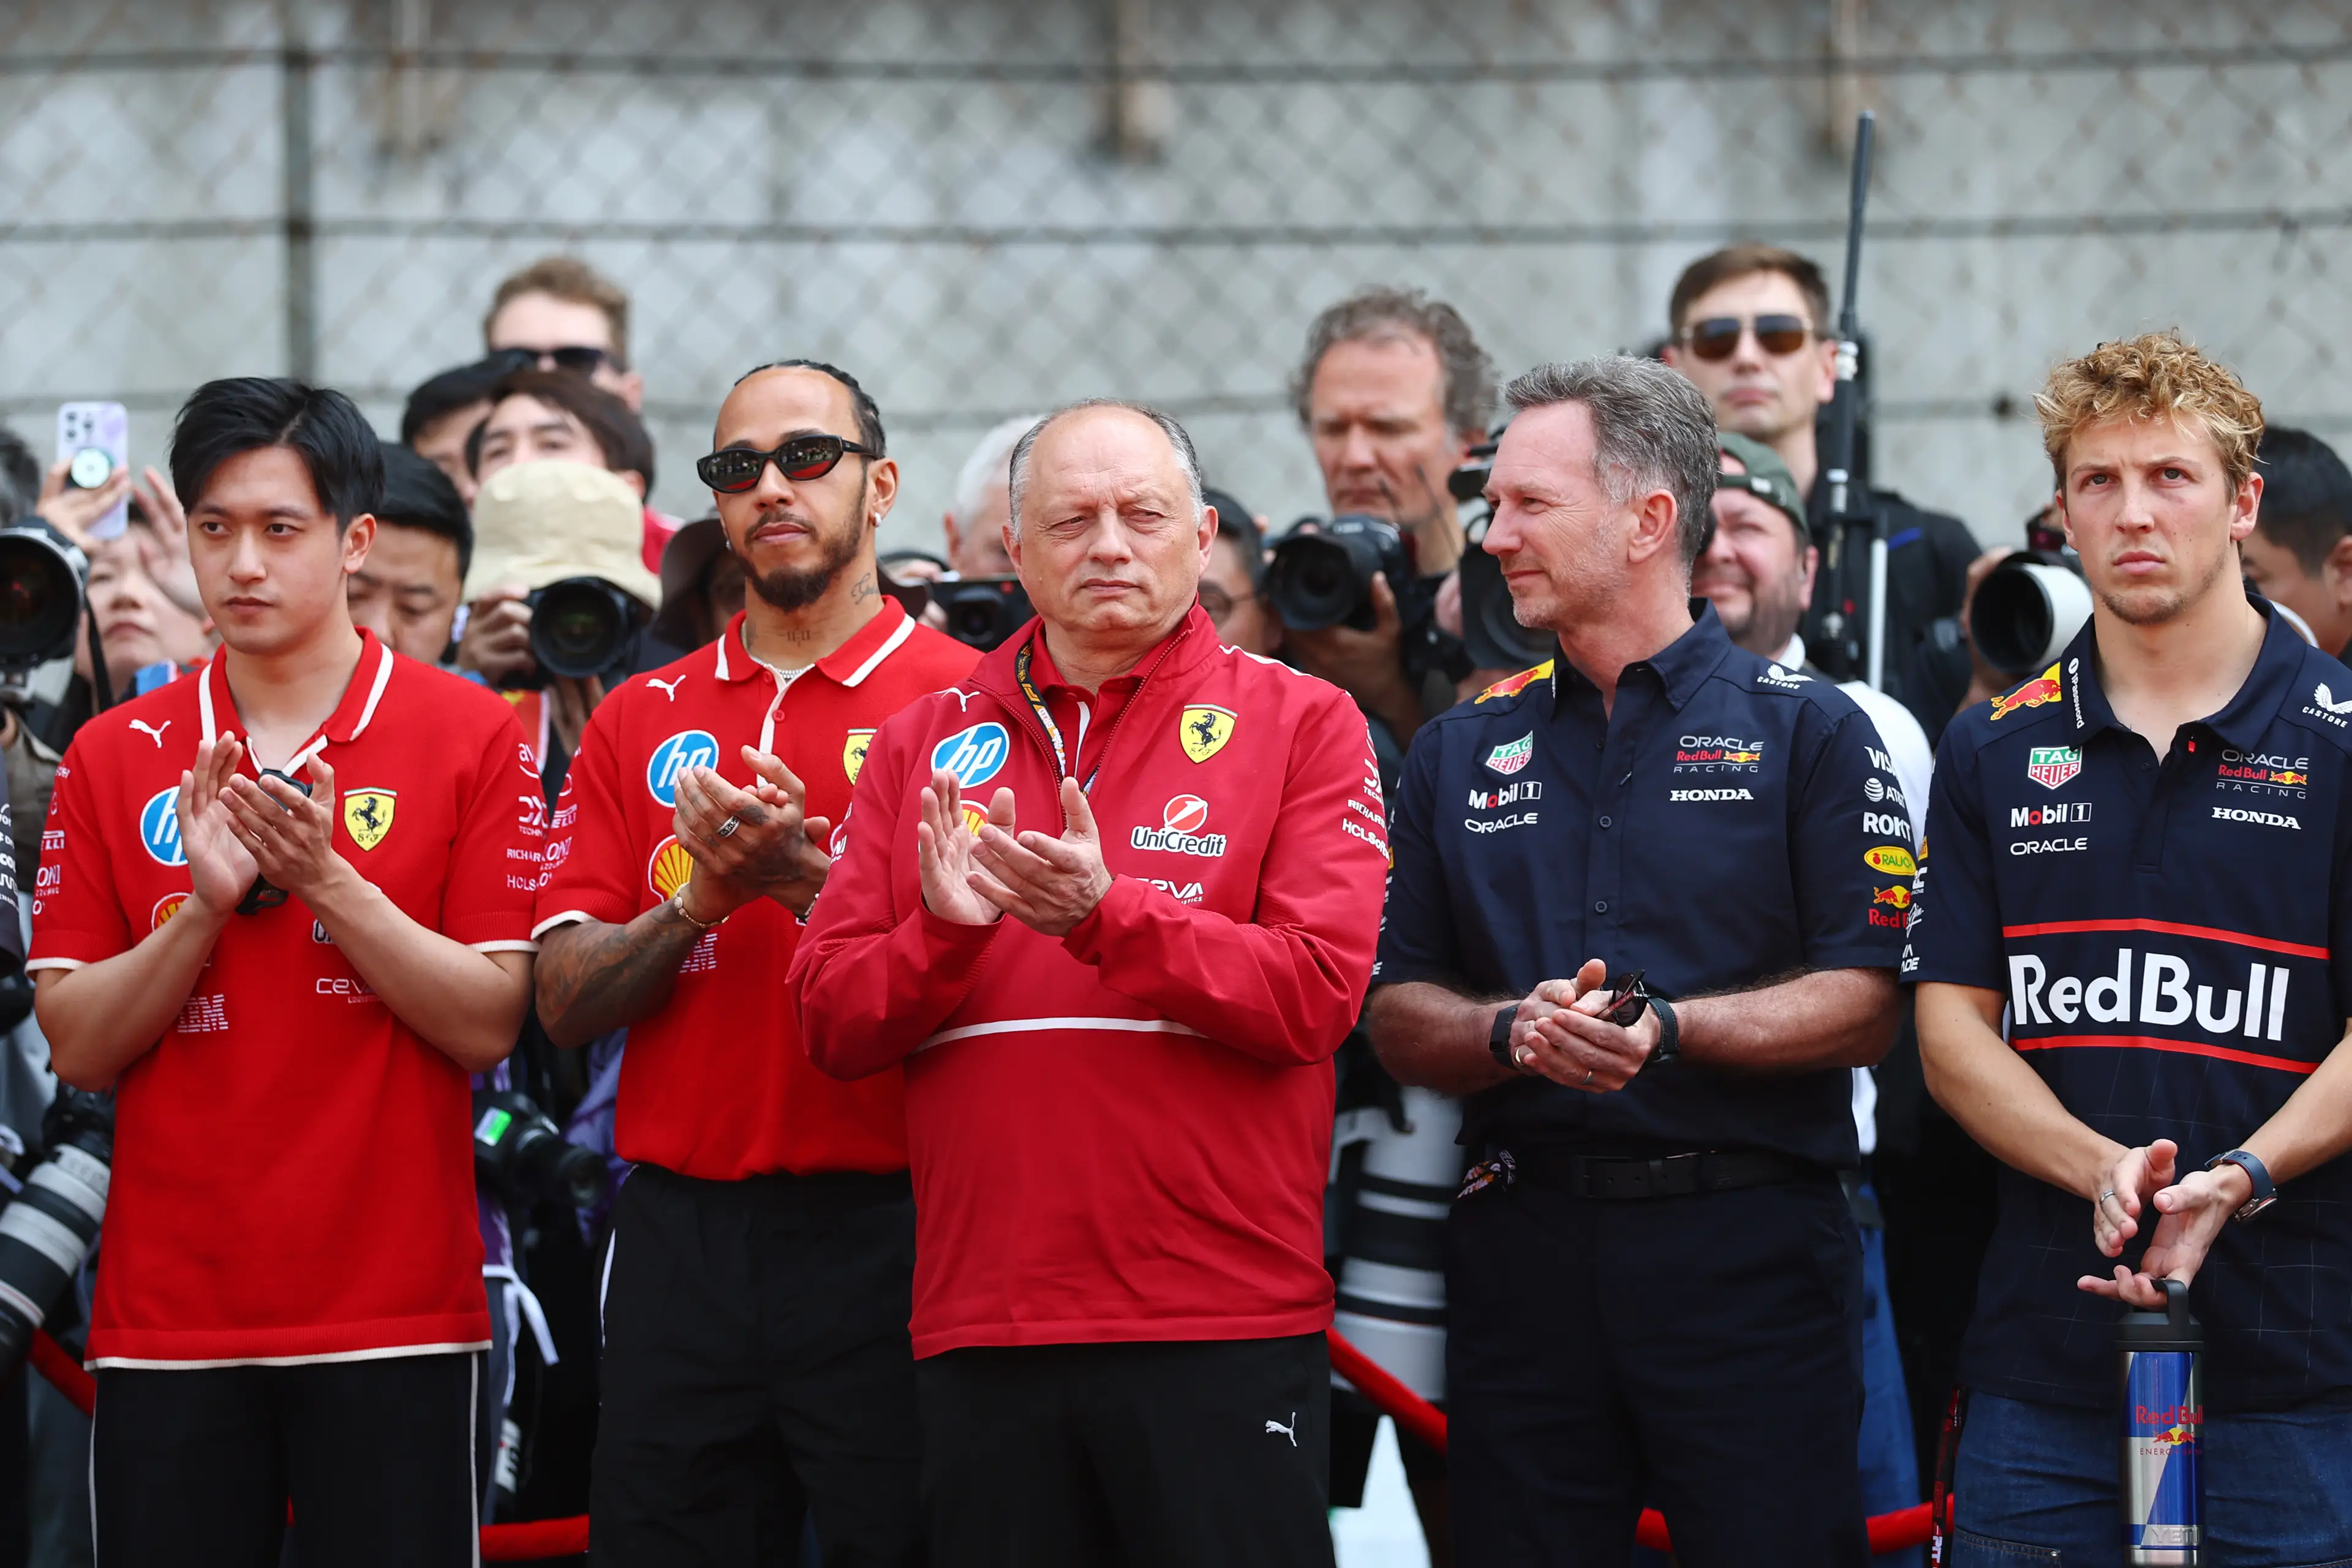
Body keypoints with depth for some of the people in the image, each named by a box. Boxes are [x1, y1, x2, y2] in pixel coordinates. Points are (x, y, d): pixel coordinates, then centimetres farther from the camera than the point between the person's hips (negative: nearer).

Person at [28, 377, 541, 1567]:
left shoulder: (467, 736, 1)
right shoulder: (114, 757, 8)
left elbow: (489, 1023, -4)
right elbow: (78, 1046, 3)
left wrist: (327, 880, -15)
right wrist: (203, 906, -12)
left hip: (394, 1315, -2)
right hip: (168, 1315, 2)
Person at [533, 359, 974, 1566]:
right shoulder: (643, 720, 13)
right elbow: (565, 1000, 6)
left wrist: (801, 880, -21)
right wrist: (702, 899, -12)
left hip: (887, 1229, -4)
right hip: (678, 1233, 4)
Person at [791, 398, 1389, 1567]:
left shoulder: (1300, 725, 3)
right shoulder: (923, 747, 12)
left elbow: (1314, 996, -9)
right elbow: (831, 1021, 6)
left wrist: (1105, 917, -20)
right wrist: (942, 932, -13)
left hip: (1222, 1335, -3)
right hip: (980, 1327, 3)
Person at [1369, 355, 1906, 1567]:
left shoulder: (1806, 730, 3)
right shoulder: (1461, 753, 15)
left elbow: (1863, 1007, -4)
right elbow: (1397, 1016, 12)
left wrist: (1669, 1028, -18)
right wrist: (1513, 1033, -9)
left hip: (1746, 1249, -3)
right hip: (1521, 1257, 3)